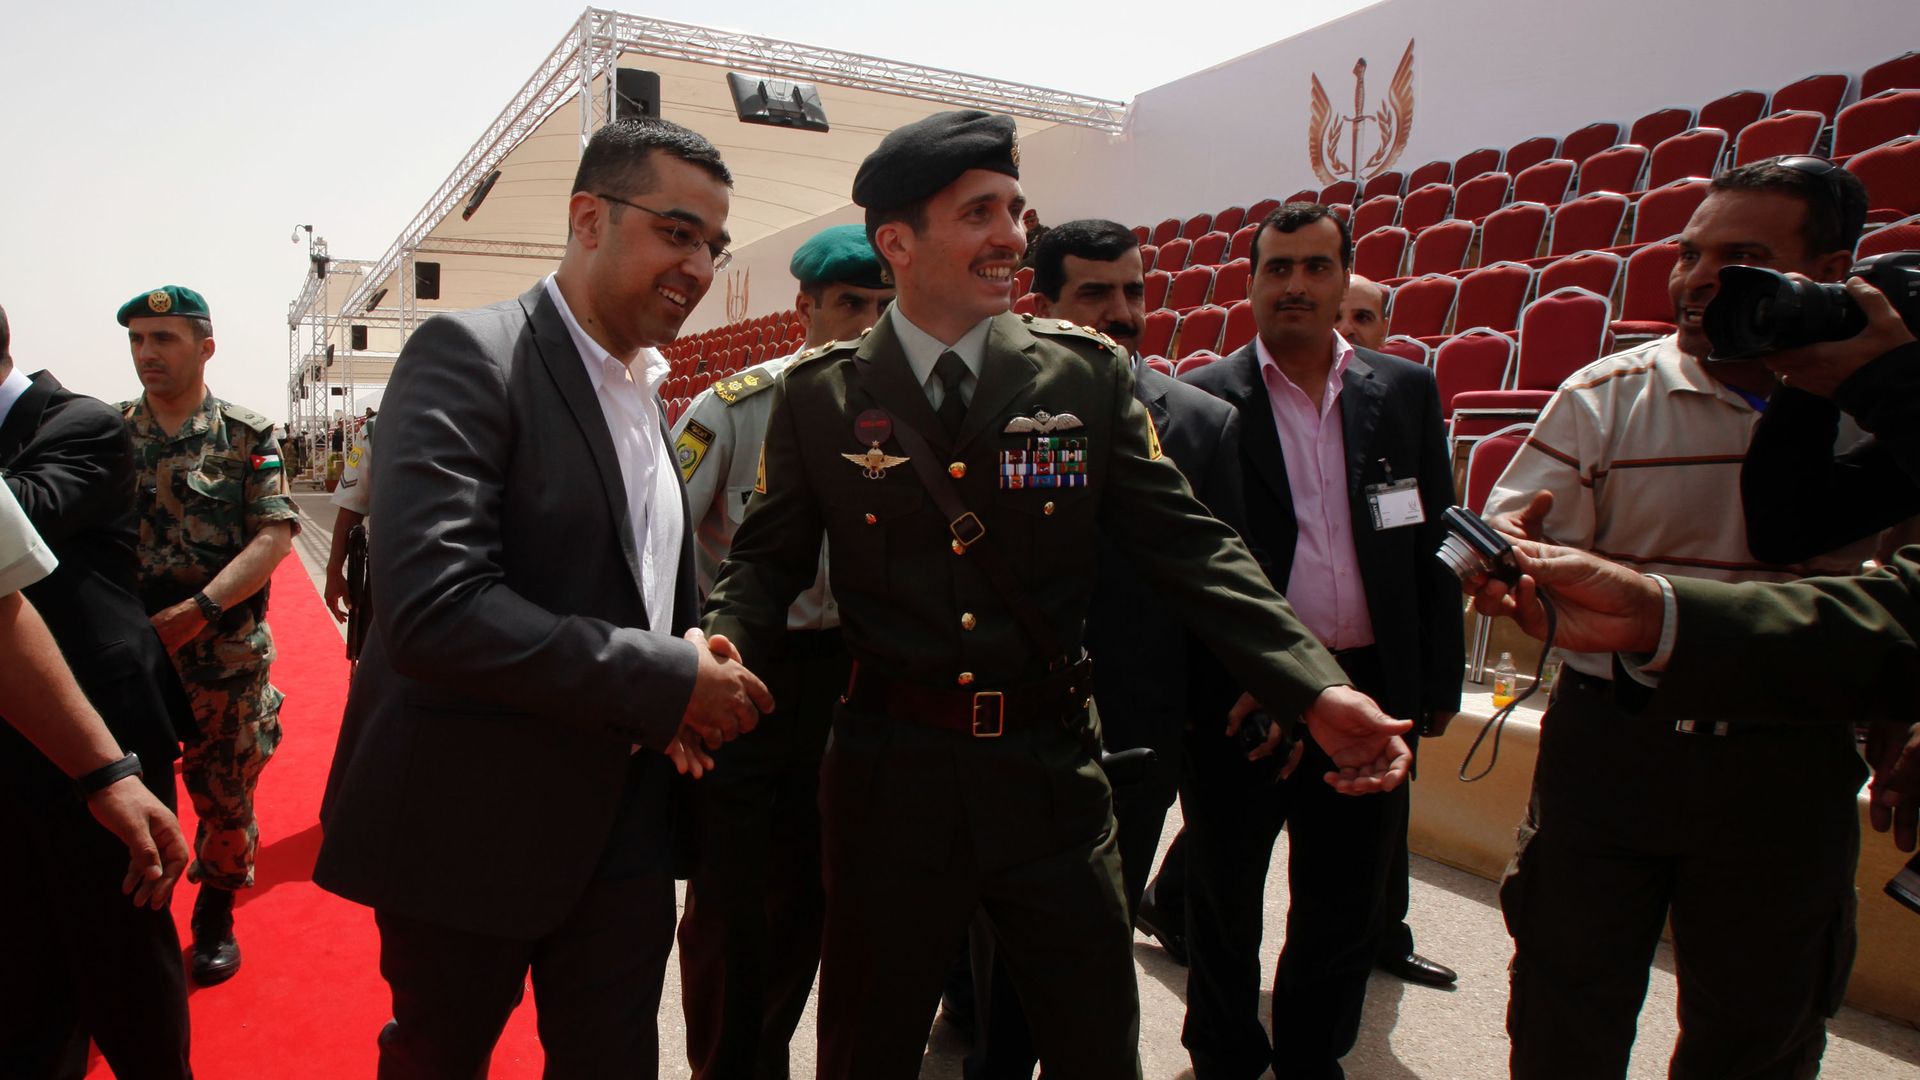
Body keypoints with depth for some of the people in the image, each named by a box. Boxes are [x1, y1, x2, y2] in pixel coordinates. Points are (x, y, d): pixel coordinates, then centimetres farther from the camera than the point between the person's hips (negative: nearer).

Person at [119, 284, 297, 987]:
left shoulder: (247, 437, -2)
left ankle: (215, 915, 31)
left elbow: (275, 536, -10)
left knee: (225, 796, 9)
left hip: (224, 658, -2)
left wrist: (199, 609, -21)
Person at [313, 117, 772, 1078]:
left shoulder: (642, 392, 9)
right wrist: (664, 680, -22)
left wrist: (682, 683, -3)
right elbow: (432, 609, -27)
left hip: (622, 824, 6)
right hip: (472, 824, -6)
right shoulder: (468, 353, -15)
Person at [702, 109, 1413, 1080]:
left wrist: (1314, 688, -15)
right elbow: (769, 555, 2)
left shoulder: (1089, 375, -2)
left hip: (1052, 772, 1)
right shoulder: (819, 394, -1)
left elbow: (1186, 545, -4)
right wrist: (722, 649, -20)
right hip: (890, 774, 0)